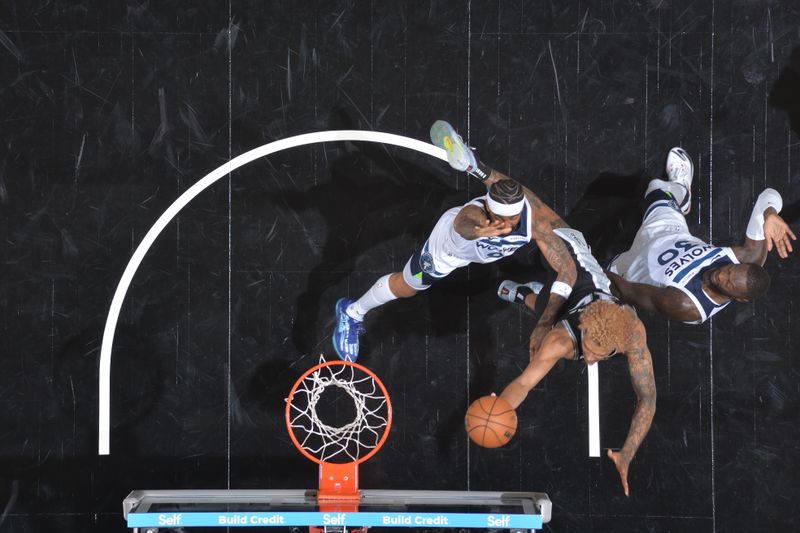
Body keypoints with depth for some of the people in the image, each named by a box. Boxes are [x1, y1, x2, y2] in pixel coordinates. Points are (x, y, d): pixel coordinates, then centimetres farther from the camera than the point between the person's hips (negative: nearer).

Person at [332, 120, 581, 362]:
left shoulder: (536, 218, -43)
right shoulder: (474, 216, -51)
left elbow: (567, 268, -40)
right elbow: (467, 222, -76)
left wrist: (546, 322, -50)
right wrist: (477, 230, -101)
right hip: (451, 244, -4)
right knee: (406, 286, 16)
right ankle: (352, 313, 45)